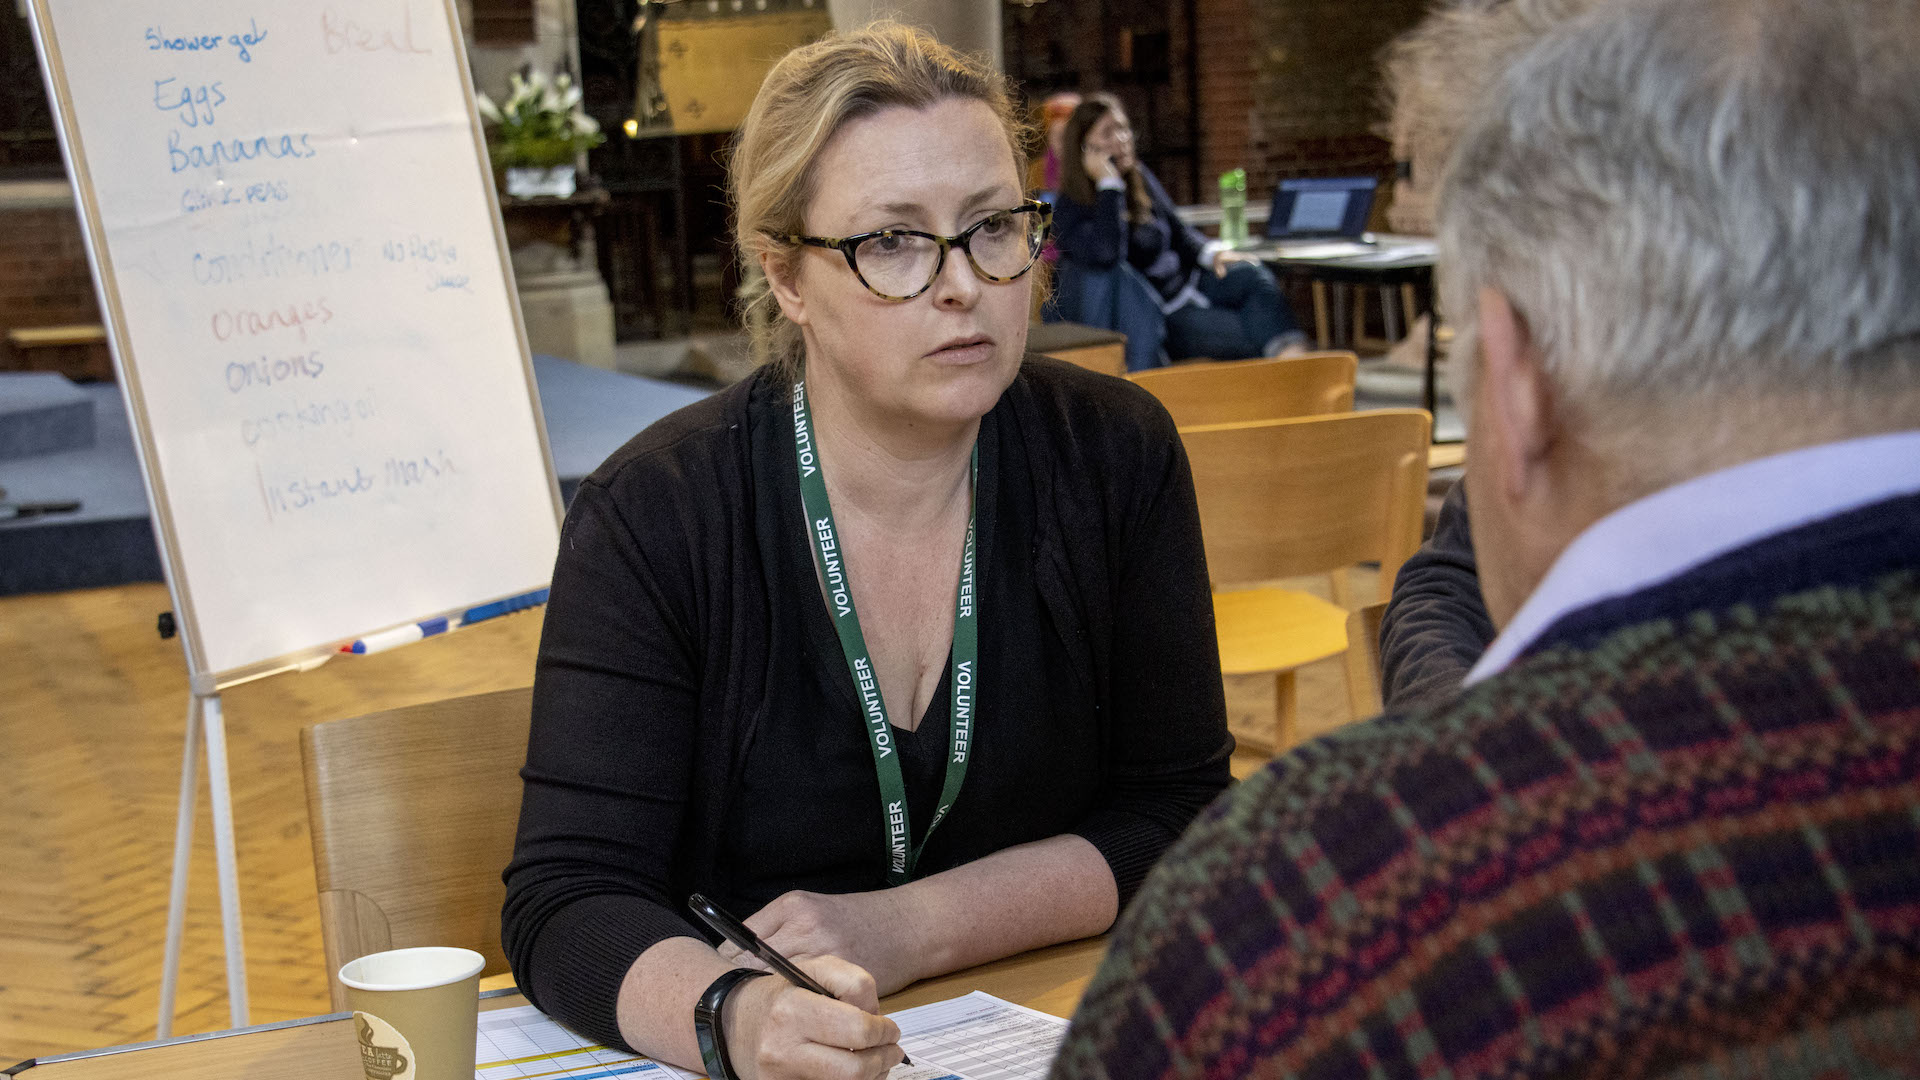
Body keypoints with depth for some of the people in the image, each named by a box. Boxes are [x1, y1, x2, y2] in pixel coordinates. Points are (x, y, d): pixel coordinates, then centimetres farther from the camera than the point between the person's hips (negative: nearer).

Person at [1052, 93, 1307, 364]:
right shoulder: (1069, 210, -13)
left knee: (1249, 274, -23)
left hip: (1186, 283, 7)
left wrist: (1211, 253, -1)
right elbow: (1107, 254, -34)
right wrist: (1108, 184, -25)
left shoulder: (1139, 177, 8)